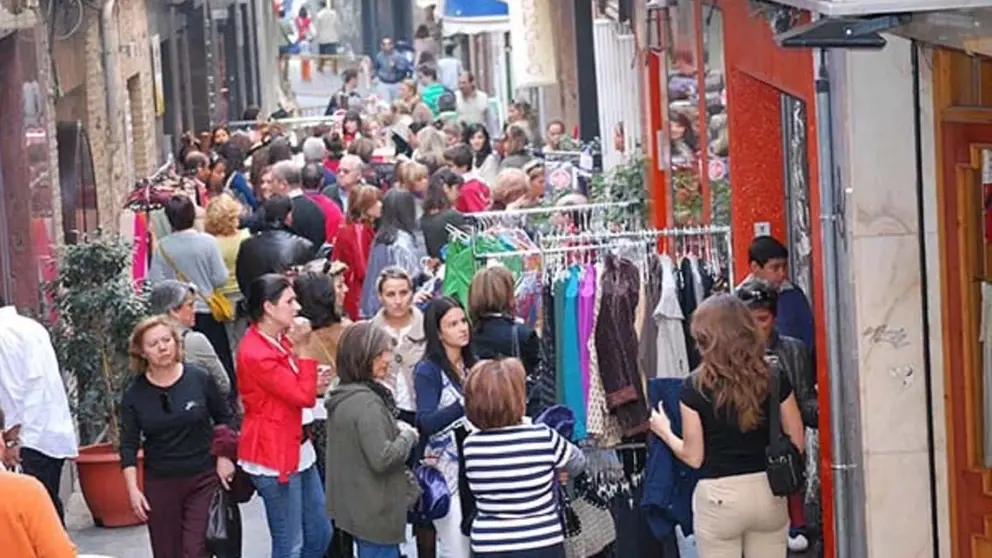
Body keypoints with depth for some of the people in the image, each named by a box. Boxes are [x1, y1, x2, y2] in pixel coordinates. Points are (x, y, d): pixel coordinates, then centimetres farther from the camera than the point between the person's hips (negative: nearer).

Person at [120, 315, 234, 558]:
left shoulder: (200, 379, -5)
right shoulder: (135, 395, -4)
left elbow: (224, 418, 9)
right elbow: (129, 446, -1)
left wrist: (224, 457, -1)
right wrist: (133, 489, -10)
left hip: (204, 480, -1)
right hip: (160, 484, 1)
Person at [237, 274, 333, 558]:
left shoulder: (280, 340, 8)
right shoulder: (256, 354, -22)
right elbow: (303, 397, -20)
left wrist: (314, 385, 2)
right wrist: (303, 349, -19)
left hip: (299, 449, 10)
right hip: (275, 455, -10)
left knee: (319, 534, 15)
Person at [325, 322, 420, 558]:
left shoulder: (344, 396, 8)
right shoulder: (366, 402, -22)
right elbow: (382, 457, -25)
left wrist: (396, 431, 5)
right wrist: (408, 436, -9)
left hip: (357, 505, 10)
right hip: (375, 511, -10)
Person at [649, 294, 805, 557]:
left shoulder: (695, 387, -10)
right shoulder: (775, 379, -3)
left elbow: (693, 457, -5)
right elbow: (796, 444, 1)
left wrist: (665, 432, 12)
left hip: (719, 496, -3)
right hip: (768, 491, 3)